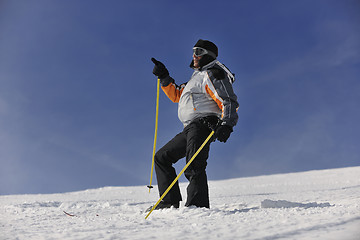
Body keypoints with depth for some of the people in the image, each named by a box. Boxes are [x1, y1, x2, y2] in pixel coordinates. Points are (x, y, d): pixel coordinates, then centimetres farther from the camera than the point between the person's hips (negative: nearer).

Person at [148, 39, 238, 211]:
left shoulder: (212, 75, -3)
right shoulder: (198, 76, 27)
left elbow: (229, 102, -14)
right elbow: (177, 95, 36)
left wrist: (226, 124, -30)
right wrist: (164, 78, 26)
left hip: (204, 125, -10)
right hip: (191, 129, 10)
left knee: (193, 167, -24)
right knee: (161, 157, 12)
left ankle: (197, 206, -27)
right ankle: (170, 202, 9)